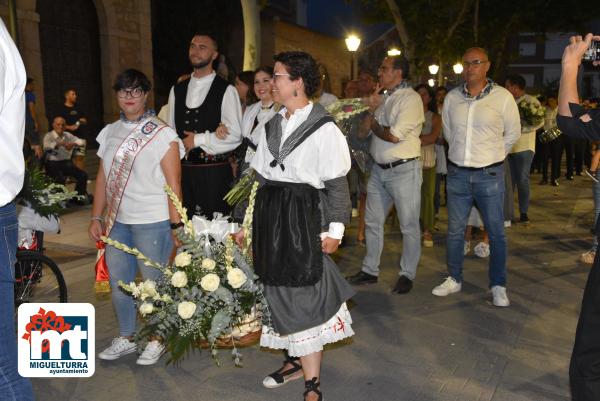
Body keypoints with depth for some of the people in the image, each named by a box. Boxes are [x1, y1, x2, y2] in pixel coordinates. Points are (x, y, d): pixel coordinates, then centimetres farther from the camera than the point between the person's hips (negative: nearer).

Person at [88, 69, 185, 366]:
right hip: (117, 219, 6)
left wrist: (176, 224, -13)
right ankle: (126, 338, 33)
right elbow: (102, 177, 14)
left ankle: (156, 340, 24)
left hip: (152, 221, -6)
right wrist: (96, 217, 12)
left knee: (153, 283, 3)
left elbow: (173, 182, -10)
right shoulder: (109, 132, 11)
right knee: (118, 282, 14)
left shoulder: (162, 133, -6)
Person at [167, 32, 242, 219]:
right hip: (183, 170, 4)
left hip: (215, 173, -4)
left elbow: (234, 136, -10)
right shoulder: (177, 90, 12)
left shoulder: (226, 90, -4)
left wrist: (197, 139, -9)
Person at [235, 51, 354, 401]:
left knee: (303, 294, -2)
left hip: (304, 214, -6)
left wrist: (335, 229, -11)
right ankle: (297, 360, 33)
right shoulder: (274, 125, 12)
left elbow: (337, 184, -8)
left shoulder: (324, 128, -8)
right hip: (270, 214, 7)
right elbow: (260, 177, 13)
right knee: (279, 289, 13)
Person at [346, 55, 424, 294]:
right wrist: (371, 108, 1)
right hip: (379, 169, 8)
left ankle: (407, 274, 19)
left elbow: (394, 136, -20)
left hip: (403, 170, -8)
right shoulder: (384, 98, 13)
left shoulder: (410, 98, -11)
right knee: (372, 221, 13)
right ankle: (370, 270, 26)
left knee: (409, 225, 5)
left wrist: (374, 125, -3)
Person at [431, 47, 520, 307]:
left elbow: (512, 134, 5)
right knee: (455, 230, 10)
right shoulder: (452, 98, 3)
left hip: (490, 175, -3)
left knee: (496, 233, 4)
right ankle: (454, 280, 25)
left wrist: (492, 156, 11)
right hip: (457, 173, 3)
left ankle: (498, 286, 17)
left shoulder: (503, 97, -6)